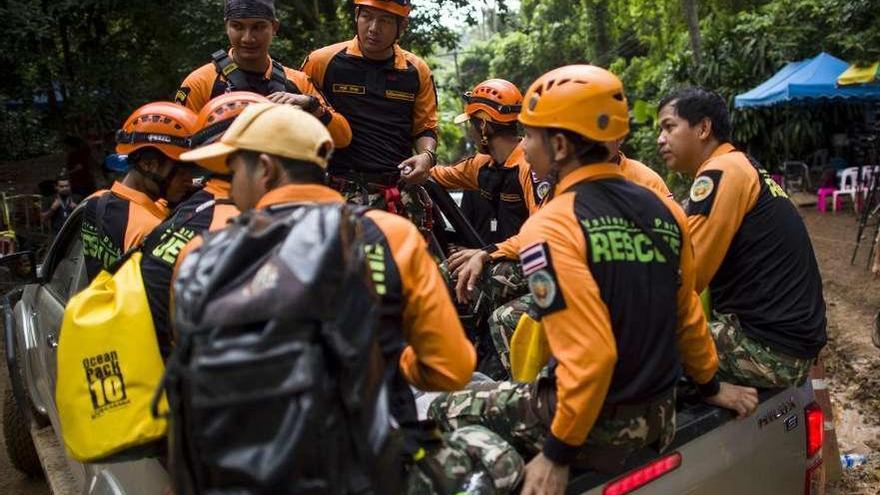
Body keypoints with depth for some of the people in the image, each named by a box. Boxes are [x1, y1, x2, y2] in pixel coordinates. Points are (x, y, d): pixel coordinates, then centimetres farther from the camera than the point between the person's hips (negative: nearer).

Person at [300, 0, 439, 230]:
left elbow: (425, 129, 18)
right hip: (344, 191, -3)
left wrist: (427, 155, -1)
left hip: (403, 192, 3)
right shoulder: (323, 61, 2)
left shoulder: (417, 71, 11)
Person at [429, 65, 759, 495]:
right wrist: (709, 384, 26)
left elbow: (589, 354, -26)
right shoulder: (662, 209, 0)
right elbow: (687, 314, 10)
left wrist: (558, 454, -16)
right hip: (659, 411, 7)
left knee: (444, 410, 10)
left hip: (598, 424, -7)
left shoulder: (551, 227, -20)